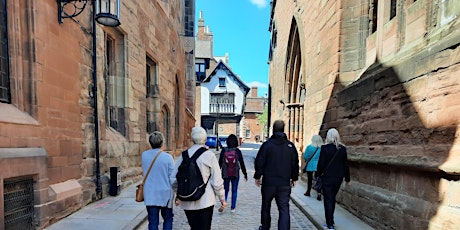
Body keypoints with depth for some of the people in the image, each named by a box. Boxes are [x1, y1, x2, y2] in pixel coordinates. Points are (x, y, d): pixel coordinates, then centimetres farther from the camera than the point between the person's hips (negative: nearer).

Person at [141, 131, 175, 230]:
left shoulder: (144, 155, -4)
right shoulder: (168, 157, -15)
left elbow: (144, 172, 9)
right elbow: (172, 178, -11)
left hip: (149, 194, 3)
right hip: (165, 194, -2)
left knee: (153, 222, 10)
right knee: (168, 219, 17)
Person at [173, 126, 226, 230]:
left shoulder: (184, 155, 0)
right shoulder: (209, 155, -10)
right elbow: (217, 180, -9)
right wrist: (222, 198, 2)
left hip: (187, 202, 4)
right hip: (205, 201, -4)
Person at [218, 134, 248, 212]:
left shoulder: (224, 151, -7)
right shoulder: (237, 151, -9)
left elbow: (220, 163, -1)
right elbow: (242, 164, -5)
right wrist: (245, 174, 5)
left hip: (225, 174, 1)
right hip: (235, 174, -1)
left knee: (225, 190, 16)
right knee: (234, 190, 12)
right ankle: (232, 207, 16)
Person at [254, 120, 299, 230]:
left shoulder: (267, 144, -8)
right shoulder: (290, 145, 0)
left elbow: (259, 162, -6)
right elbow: (295, 164, 7)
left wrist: (257, 176, 5)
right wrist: (294, 178, 18)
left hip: (269, 182, -1)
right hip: (285, 183, 1)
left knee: (266, 207, 16)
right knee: (284, 209, 5)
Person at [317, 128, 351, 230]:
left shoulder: (325, 148, -14)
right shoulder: (343, 148, -1)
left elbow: (321, 163, -12)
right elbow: (345, 165, 5)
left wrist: (319, 173, 6)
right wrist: (347, 179, 14)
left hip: (327, 177, -4)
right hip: (338, 177, 4)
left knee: (328, 200, 5)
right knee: (332, 199, 19)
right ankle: (330, 221, 29)